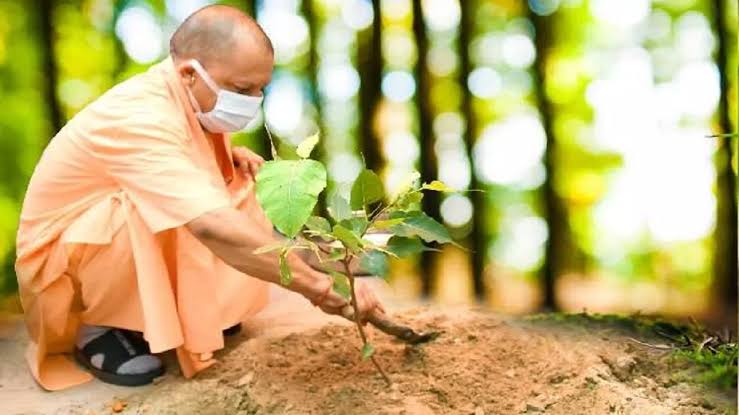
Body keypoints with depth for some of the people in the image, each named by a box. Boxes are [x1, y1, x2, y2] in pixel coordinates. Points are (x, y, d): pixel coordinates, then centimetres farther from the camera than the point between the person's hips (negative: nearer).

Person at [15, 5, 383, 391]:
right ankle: (96, 329, -11)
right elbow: (215, 229, -45)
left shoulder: (186, 96, -7)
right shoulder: (141, 117, -34)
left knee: (233, 184, -1)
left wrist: (230, 156, -6)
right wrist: (319, 285, -43)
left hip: (133, 245, 8)